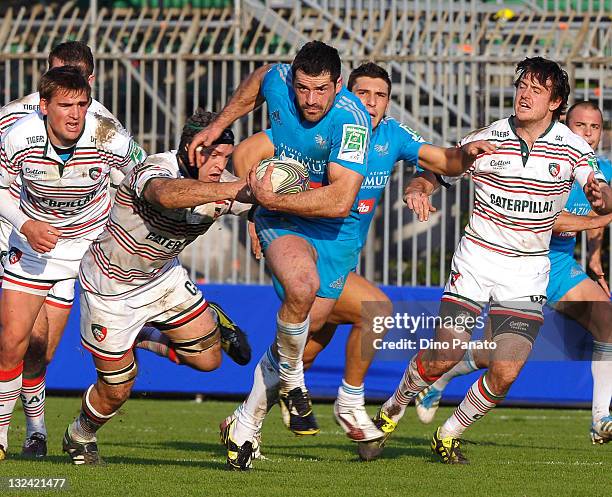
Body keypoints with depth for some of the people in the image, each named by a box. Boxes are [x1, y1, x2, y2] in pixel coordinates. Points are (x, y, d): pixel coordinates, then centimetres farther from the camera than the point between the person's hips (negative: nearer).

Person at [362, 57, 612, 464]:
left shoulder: (572, 148, -2)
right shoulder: (486, 139, -4)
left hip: (528, 273, 1)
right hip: (476, 259, -1)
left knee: (504, 373, -9)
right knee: (444, 357, -11)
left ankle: (450, 435, 16)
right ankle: (391, 412, 18)